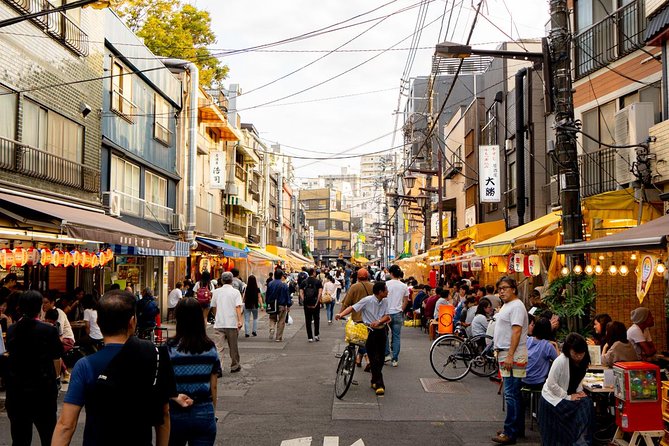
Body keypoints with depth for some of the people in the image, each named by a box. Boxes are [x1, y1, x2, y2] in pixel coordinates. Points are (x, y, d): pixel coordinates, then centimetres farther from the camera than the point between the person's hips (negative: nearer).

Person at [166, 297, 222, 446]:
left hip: (176, 414, -1)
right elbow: (213, 386, 4)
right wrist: (212, 412, 13)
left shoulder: (170, 347, -10)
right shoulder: (210, 348, -1)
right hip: (204, 414, 2)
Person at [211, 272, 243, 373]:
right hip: (232, 323, -2)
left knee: (220, 346, -1)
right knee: (233, 346, 12)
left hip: (219, 323, 2)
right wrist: (240, 320, -18)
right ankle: (234, 366, 25)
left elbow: (213, 307, 16)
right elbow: (238, 307, -14)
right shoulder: (235, 292, -3)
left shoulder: (216, 291, 7)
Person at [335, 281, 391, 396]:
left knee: (380, 359, 9)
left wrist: (378, 321, -22)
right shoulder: (367, 300, -14)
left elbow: (387, 316, -1)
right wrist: (341, 314, -34)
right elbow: (352, 307, -18)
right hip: (370, 331, -5)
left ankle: (374, 381, 25)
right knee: (374, 359, -6)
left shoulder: (385, 302, 3)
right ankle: (379, 385, -6)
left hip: (381, 331, 5)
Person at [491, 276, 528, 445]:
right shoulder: (506, 305, 19)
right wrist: (500, 352, 21)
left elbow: (516, 331, -21)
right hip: (505, 355, 11)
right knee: (515, 394, 15)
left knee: (511, 395, -10)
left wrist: (509, 355, -26)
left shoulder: (516, 306, -13)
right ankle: (517, 427, 24)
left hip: (512, 356, -10)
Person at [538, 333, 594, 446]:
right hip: (553, 397, -7)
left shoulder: (583, 361, -2)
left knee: (587, 404, -16)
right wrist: (568, 397, -21)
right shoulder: (561, 361, -23)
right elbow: (551, 384, -22)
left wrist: (579, 391, -5)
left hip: (568, 395, 7)